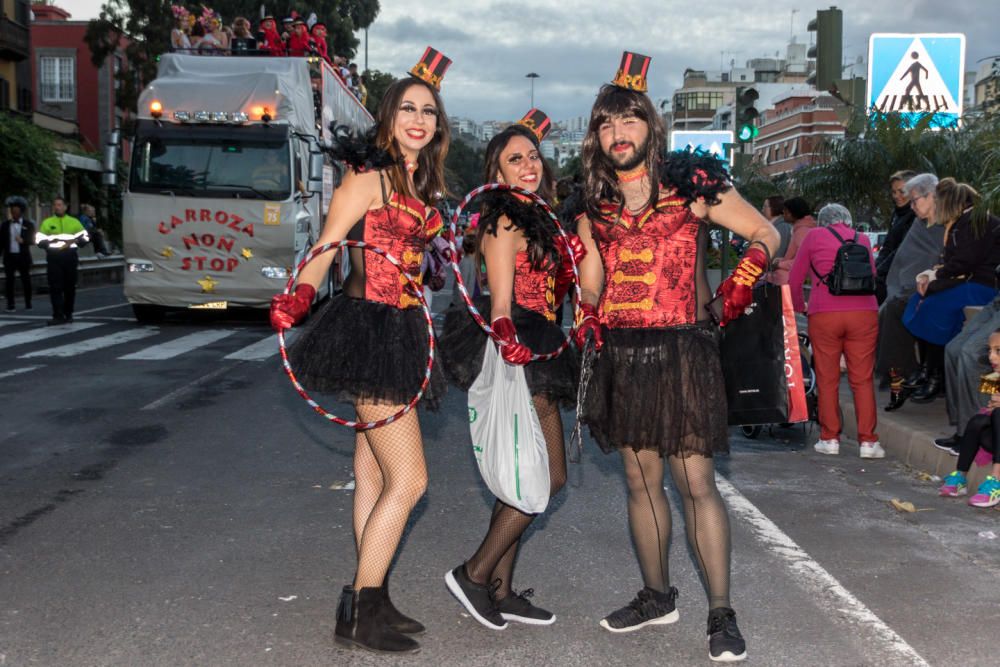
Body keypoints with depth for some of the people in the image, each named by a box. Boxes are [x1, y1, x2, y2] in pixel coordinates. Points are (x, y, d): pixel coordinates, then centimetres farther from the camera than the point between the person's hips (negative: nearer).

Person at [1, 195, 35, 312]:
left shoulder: (28, 224, 3)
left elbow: (33, 240, -2)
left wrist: (23, 240, -21)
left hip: (23, 257, -1)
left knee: (26, 280, 5)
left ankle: (28, 304, 15)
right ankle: (10, 305, 2)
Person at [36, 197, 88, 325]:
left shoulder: (74, 222, 12)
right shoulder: (47, 222, 9)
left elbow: (85, 238, 9)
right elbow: (40, 241, 4)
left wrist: (74, 241, -10)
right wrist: (50, 241, -15)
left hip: (70, 256, 1)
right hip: (53, 257, -1)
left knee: (70, 286, 6)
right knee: (55, 287, -8)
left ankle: (68, 314, 17)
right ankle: (58, 316, -10)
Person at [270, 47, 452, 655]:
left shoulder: (422, 186, 15)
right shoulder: (370, 176, -9)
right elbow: (326, 248, -16)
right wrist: (298, 298, -32)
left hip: (401, 330, 8)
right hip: (370, 327, -8)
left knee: (374, 475, 12)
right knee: (409, 479, -8)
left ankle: (369, 603, 22)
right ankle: (361, 614, 3)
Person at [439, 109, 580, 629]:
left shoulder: (538, 220, 17)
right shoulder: (506, 220, -10)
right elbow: (501, 301, -17)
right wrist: (508, 340, -26)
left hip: (529, 354, 9)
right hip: (516, 353, -9)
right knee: (547, 478, -7)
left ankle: (500, 591, 18)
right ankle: (475, 574, 2)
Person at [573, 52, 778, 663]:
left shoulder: (691, 183, -3)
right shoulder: (594, 204, 10)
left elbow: (766, 234, 2)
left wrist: (742, 281, -11)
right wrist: (587, 318, 2)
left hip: (682, 350, -5)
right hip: (622, 354, 5)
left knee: (696, 481, -6)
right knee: (641, 479, 11)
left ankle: (722, 614, 4)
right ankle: (658, 596, 26)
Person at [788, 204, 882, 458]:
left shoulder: (814, 236, 11)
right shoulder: (863, 239, 17)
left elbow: (794, 280, 13)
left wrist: (799, 307, 29)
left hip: (824, 313, -2)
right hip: (864, 311, 2)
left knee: (827, 379, 7)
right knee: (863, 379, 4)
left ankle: (830, 439, 11)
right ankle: (868, 441, 4)